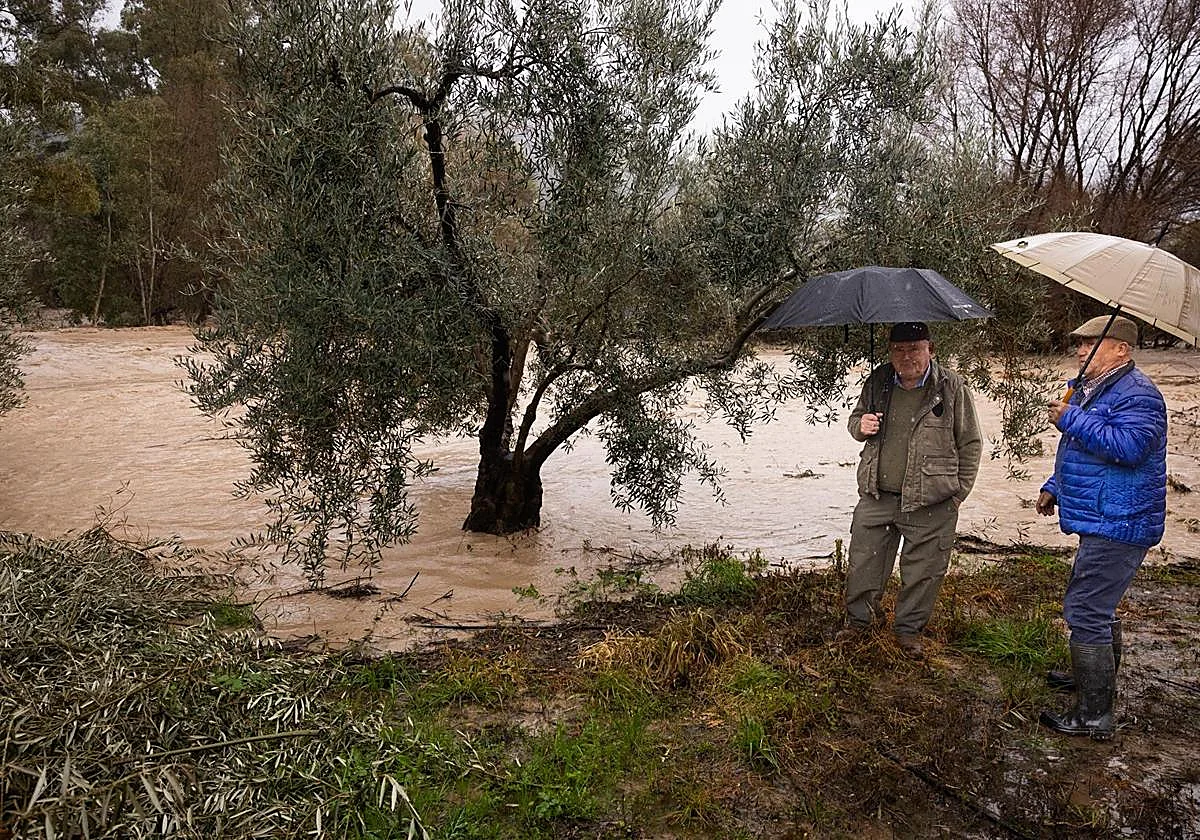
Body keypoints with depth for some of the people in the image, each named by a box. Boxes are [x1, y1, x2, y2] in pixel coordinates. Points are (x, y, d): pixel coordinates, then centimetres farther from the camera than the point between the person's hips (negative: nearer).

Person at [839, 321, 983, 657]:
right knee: (863, 562, 10)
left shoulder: (951, 387, -6)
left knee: (922, 570, 8)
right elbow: (856, 419, 20)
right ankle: (860, 619, 30)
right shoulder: (877, 382, 3)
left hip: (930, 503, -3)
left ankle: (909, 629, 27)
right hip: (876, 496, 3)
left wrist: (959, 491, 0)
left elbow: (970, 443, 2)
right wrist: (860, 426, -5)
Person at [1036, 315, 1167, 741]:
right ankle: (1099, 679, 44)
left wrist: (1071, 419, -26)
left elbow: (1128, 447, -33)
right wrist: (1054, 488, 22)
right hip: (1103, 523, 11)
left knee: (1086, 612, -11)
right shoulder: (1091, 390, 17)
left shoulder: (1136, 394, -17)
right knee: (1098, 606, 25)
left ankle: (1093, 714, -3)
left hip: (1118, 526, -11)